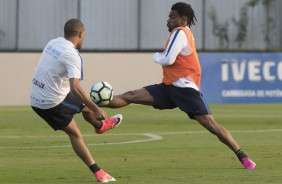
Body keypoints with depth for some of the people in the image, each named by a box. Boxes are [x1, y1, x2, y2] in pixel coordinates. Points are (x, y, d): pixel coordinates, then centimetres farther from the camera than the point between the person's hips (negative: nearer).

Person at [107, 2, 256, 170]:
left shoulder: (180, 32, -9)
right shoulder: (185, 33, 19)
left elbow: (167, 60, -16)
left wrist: (156, 57, 3)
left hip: (185, 88, -9)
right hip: (169, 87, 9)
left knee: (210, 123, -13)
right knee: (130, 96, -3)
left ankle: (243, 157, -12)